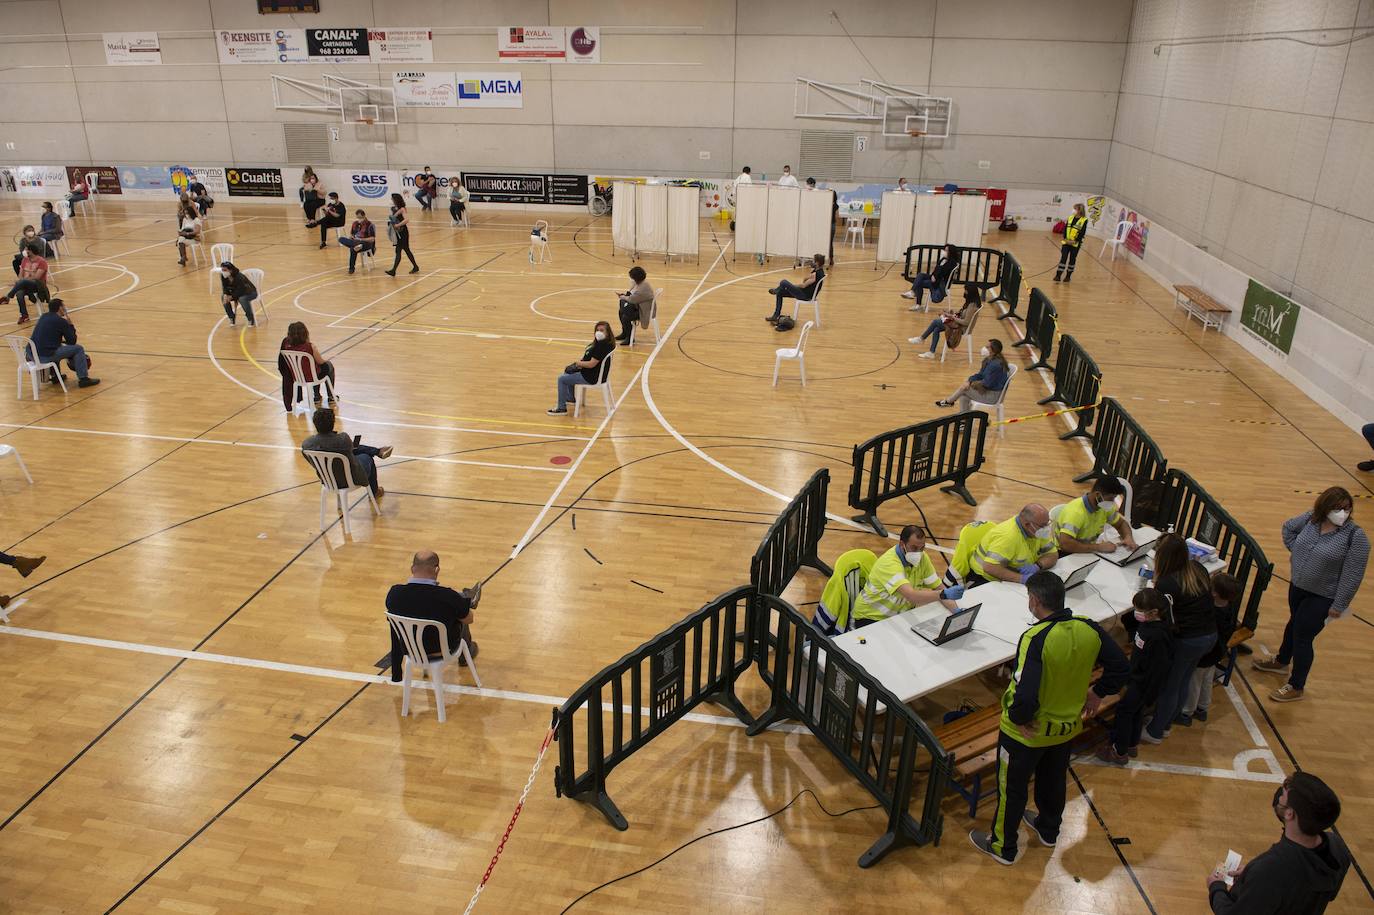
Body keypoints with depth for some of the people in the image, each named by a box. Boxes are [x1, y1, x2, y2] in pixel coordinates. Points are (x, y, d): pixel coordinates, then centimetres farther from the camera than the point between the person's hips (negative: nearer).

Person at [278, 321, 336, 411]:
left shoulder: (287, 346, -17)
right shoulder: (310, 347, -30)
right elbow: (321, 362, -12)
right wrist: (325, 359, 10)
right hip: (311, 377, -5)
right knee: (328, 365, 27)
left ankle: (316, 395, 47)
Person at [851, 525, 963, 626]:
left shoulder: (922, 558, -6)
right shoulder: (889, 563, -30)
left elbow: (938, 588, -4)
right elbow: (911, 595, -43)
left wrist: (956, 610, -22)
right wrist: (944, 594, -55)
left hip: (899, 614, 7)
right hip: (870, 618, -7)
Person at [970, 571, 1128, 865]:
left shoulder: (1035, 639, -34)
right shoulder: (1089, 630, -15)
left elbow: (1025, 695, -38)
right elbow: (1121, 667, -2)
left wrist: (1017, 717, -19)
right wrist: (1097, 693, 9)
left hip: (1027, 732, -6)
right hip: (1068, 726, 6)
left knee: (1012, 787, 16)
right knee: (1054, 779, 30)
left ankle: (1002, 847, 34)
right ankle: (1048, 830, 53)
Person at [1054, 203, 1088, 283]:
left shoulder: (1084, 220, -8)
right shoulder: (1070, 217, 6)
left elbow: (1082, 232, -11)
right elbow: (1065, 228, 4)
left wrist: (1075, 241, -17)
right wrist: (1065, 239, -7)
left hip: (1075, 244, -3)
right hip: (1066, 242, 3)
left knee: (1072, 260, 7)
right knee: (1063, 258, -2)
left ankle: (1068, 276, 17)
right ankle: (1058, 275, -2)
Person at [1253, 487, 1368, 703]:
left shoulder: (1355, 536, -22)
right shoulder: (1311, 518, -7)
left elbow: (1352, 576, -19)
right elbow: (1288, 527, 15)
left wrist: (1339, 606, -16)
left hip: (1322, 597, -6)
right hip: (1297, 586, 6)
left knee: (1303, 637, 1)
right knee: (1294, 623, 26)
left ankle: (1296, 687, 18)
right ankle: (1281, 661, 49)